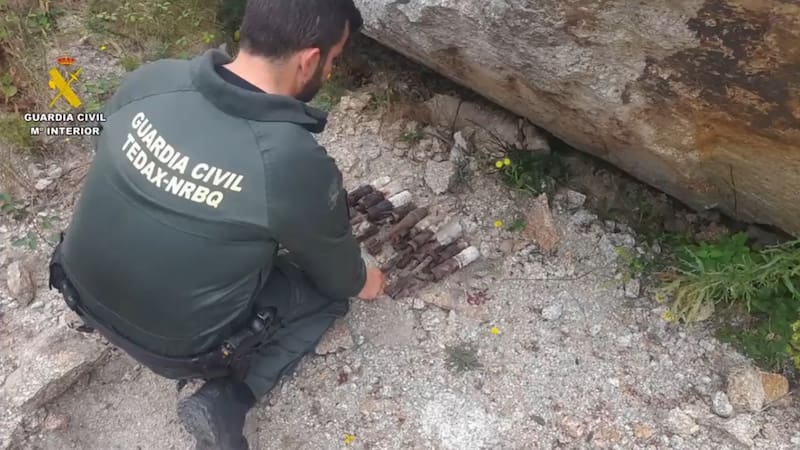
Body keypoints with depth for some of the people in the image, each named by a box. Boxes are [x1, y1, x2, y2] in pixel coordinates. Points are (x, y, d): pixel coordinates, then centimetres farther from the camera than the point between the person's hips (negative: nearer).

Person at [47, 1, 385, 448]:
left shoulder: (150, 80, -14)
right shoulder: (299, 167, -29)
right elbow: (336, 271, -8)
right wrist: (362, 282, 16)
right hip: (175, 347, -5)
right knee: (332, 291, 12)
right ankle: (225, 402, 1)